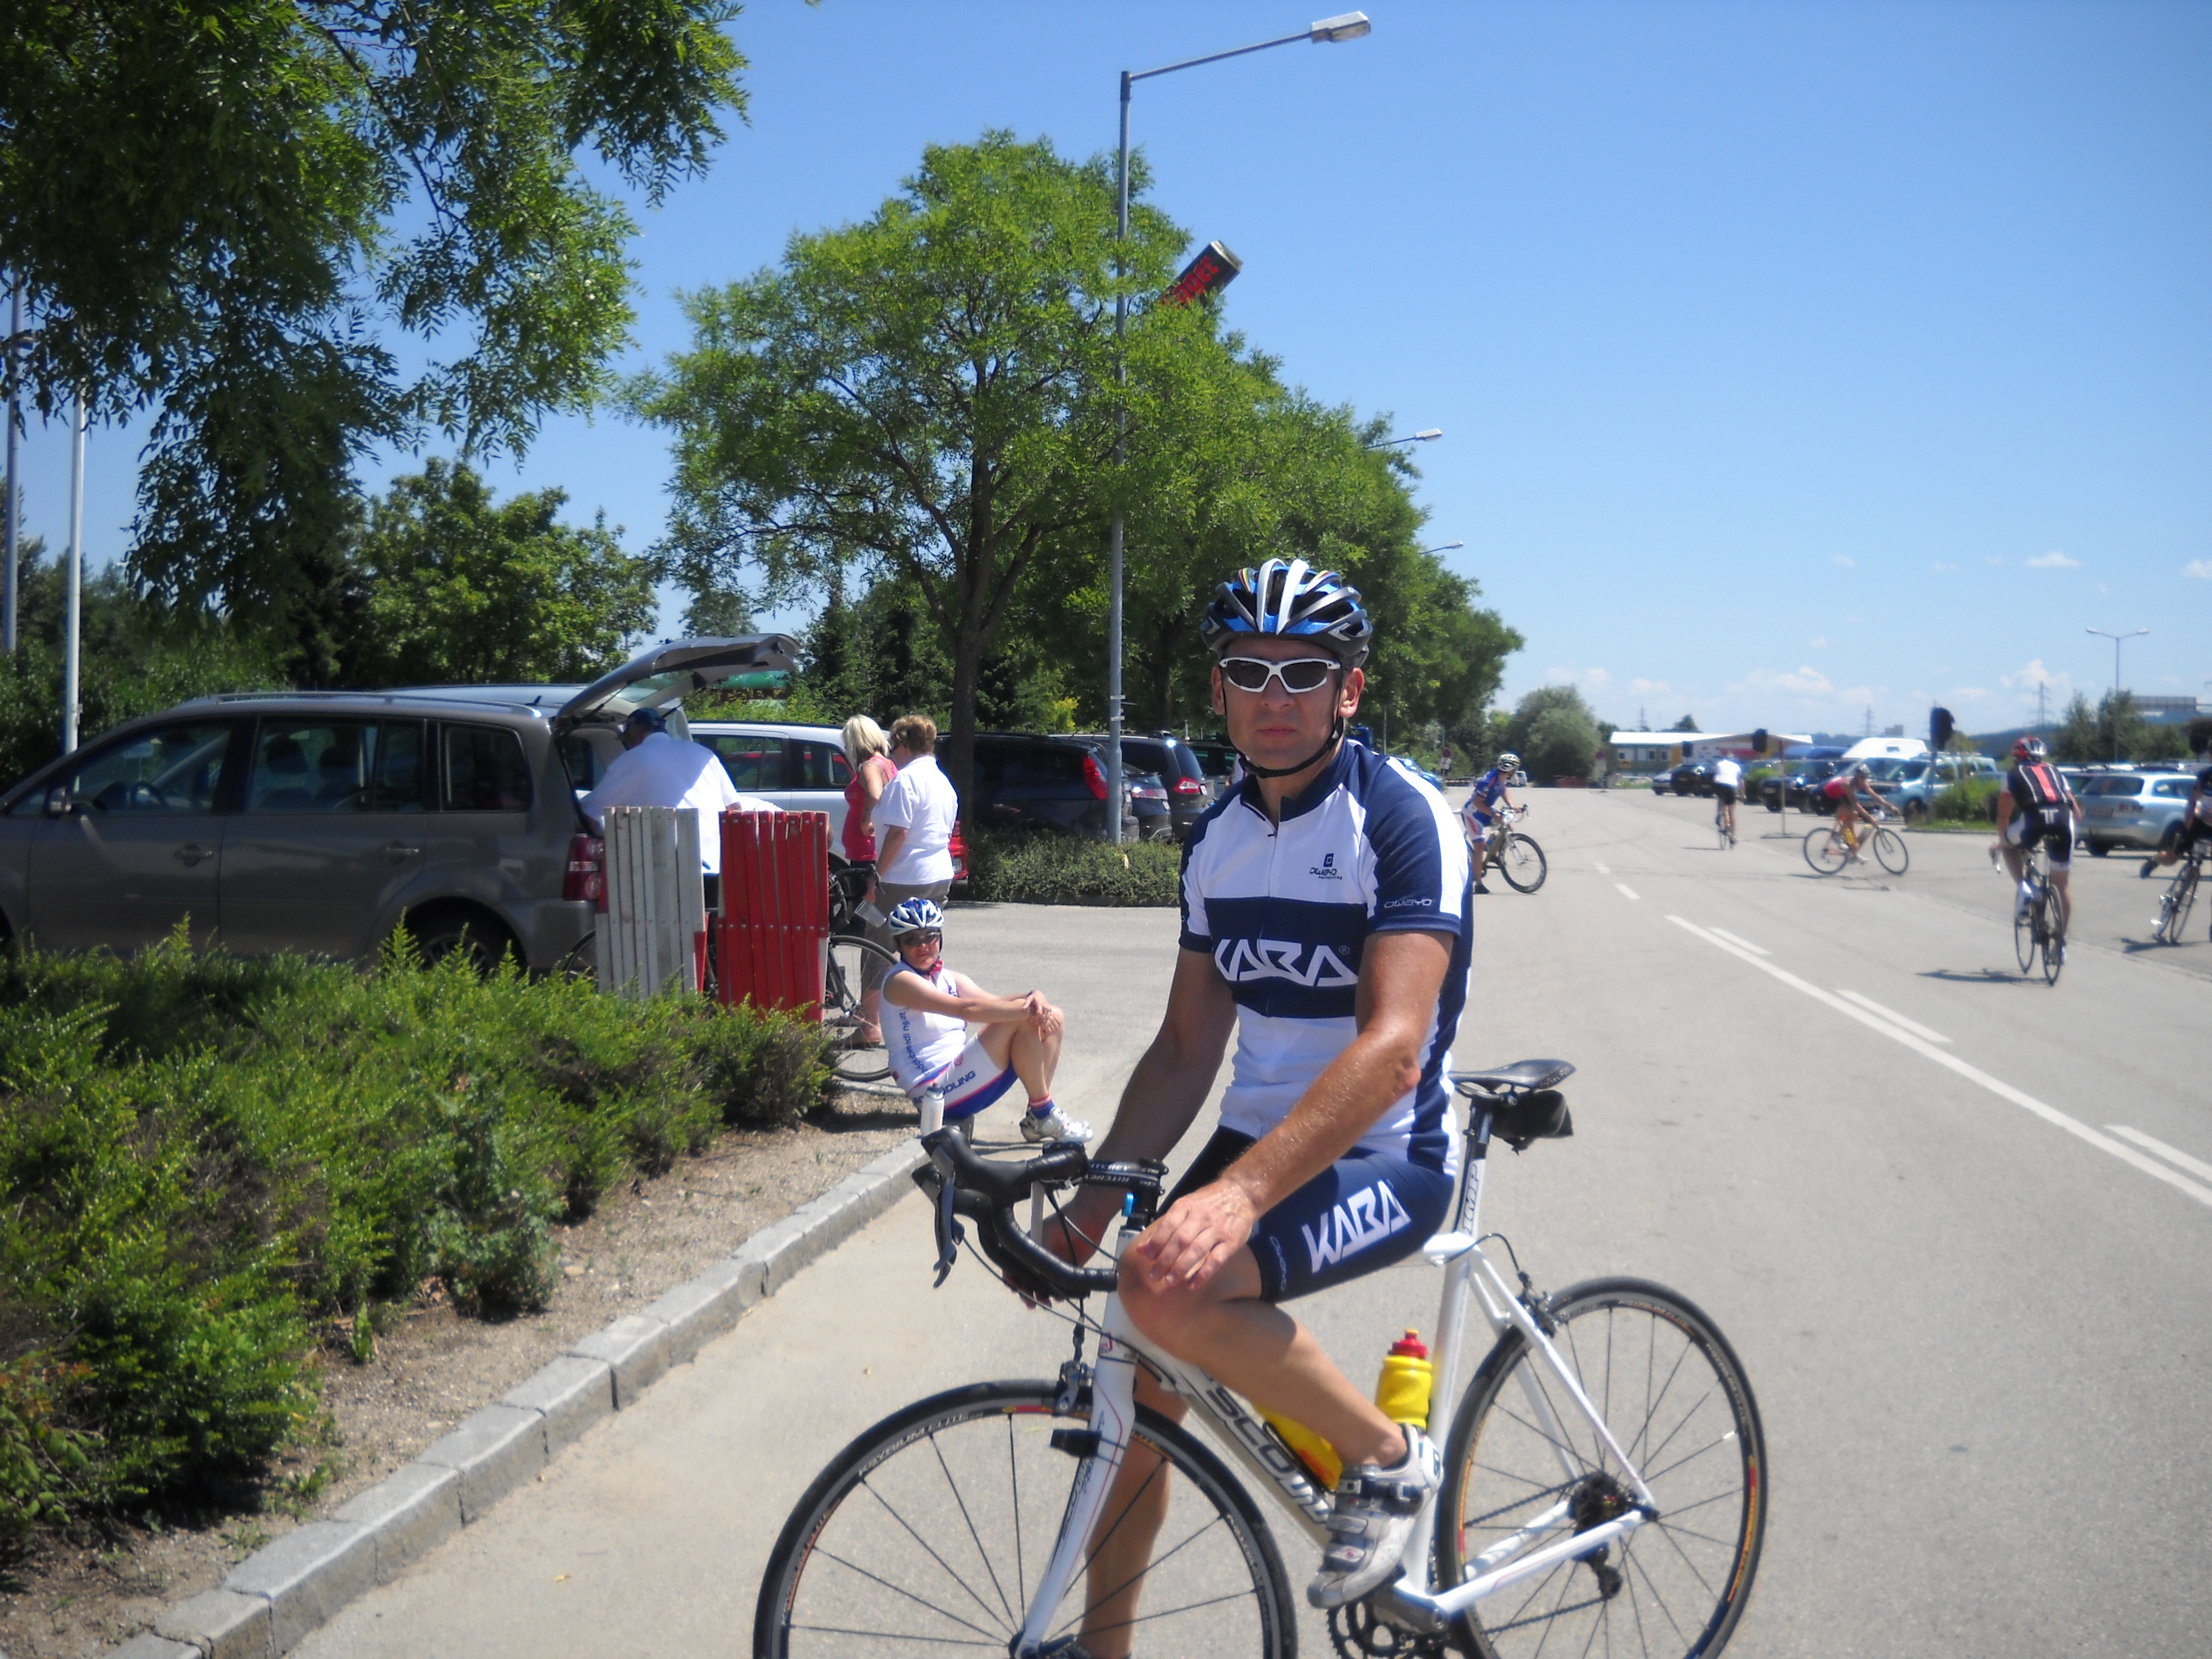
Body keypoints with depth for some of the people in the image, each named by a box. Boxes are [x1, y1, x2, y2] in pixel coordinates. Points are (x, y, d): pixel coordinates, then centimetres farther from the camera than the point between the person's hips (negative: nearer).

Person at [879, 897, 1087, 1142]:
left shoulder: (949, 979, 15)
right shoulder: (900, 981, -12)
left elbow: (995, 1003, -1)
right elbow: (968, 1008, -25)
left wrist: (1035, 998, -22)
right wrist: (1028, 1008, -24)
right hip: (938, 1092, -9)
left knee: (1054, 1019, 3)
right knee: (1022, 1020, -21)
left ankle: (1037, 1118, 3)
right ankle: (1043, 1116, -10)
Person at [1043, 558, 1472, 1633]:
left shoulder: (1401, 819, -17)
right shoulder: (1217, 838, 6)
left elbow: (1391, 1049, -28)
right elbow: (1187, 1047, 9)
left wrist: (1240, 1194, -39)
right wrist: (1096, 1196, -2)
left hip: (1383, 1160, -7)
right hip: (1257, 1137, 7)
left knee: (1166, 1290, -30)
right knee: (1133, 1389, 4)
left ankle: (1389, 1456, -6)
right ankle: (1103, 1641, 27)